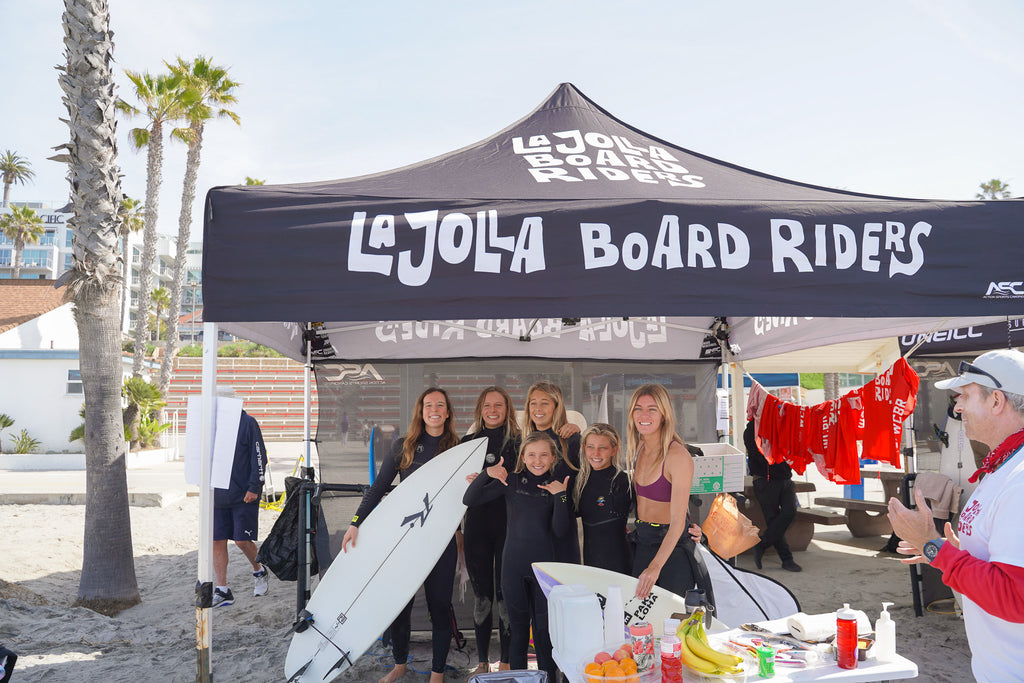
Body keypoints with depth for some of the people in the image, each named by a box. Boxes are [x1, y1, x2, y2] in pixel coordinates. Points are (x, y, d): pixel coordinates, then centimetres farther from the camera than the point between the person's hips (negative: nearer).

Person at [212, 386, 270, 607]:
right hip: (218, 495, 6)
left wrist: (254, 488, -13)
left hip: (244, 496, -5)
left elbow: (259, 457, -9)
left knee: (242, 540, -4)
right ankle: (222, 591, 10)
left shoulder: (248, 423, -7)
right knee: (217, 541, 2)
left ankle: (260, 572, 24)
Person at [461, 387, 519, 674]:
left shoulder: (519, 441, 0)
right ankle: (482, 661, 20)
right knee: (481, 593, 9)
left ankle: (505, 662, 13)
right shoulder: (468, 442, 10)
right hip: (477, 525, 3)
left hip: (508, 525, -3)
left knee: (505, 593, 1)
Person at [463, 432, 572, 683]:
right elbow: (469, 500, -3)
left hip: (544, 565, 0)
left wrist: (560, 496, -14)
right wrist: (487, 474, -16)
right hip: (513, 565, 1)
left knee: (544, 627, 2)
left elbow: (560, 531, -6)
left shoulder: (557, 487, 2)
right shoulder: (511, 482, 2)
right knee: (518, 626, 10)